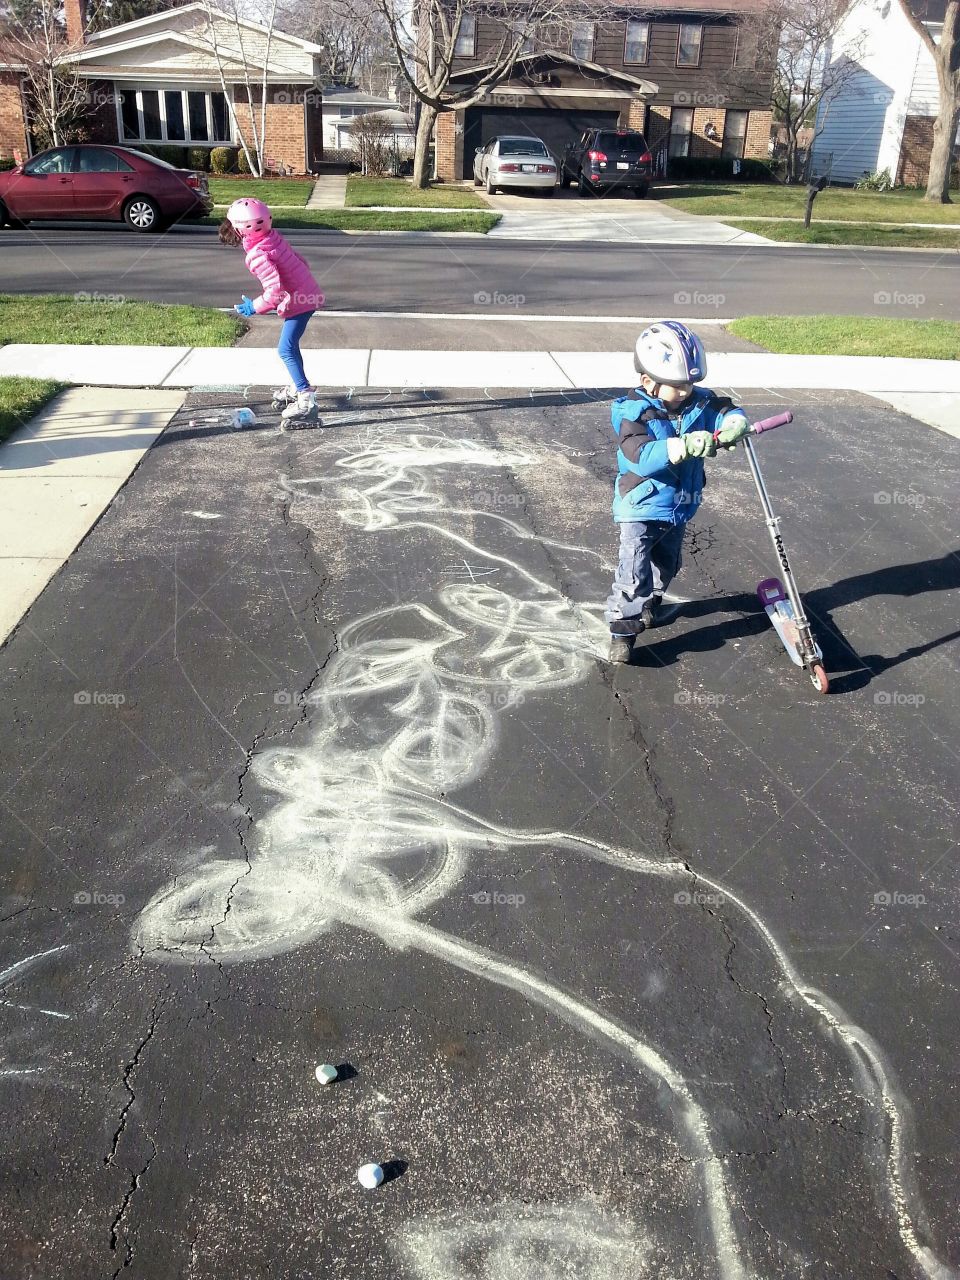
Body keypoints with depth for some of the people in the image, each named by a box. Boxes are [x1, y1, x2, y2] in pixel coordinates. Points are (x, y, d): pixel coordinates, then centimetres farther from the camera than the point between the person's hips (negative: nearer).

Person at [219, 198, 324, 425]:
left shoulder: (257, 256, -22)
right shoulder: (273, 237, 2)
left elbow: (275, 291, -27)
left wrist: (255, 307, -14)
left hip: (299, 301, -9)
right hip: (308, 293, 9)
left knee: (286, 350, -8)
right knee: (290, 345, 22)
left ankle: (306, 401, -12)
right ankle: (296, 387, 37)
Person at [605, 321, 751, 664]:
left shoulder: (699, 402, -3)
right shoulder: (635, 413, -21)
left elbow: (727, 410, -1)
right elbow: (642, 457, -33)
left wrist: (734, 424, -26)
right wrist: (683, 446, -46)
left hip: (678, 506, 7)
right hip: (641, 508, -7)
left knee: (666, 565, 25)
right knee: (635, 573, -14)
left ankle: (650, 604, 51)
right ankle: (622, 631, -3)